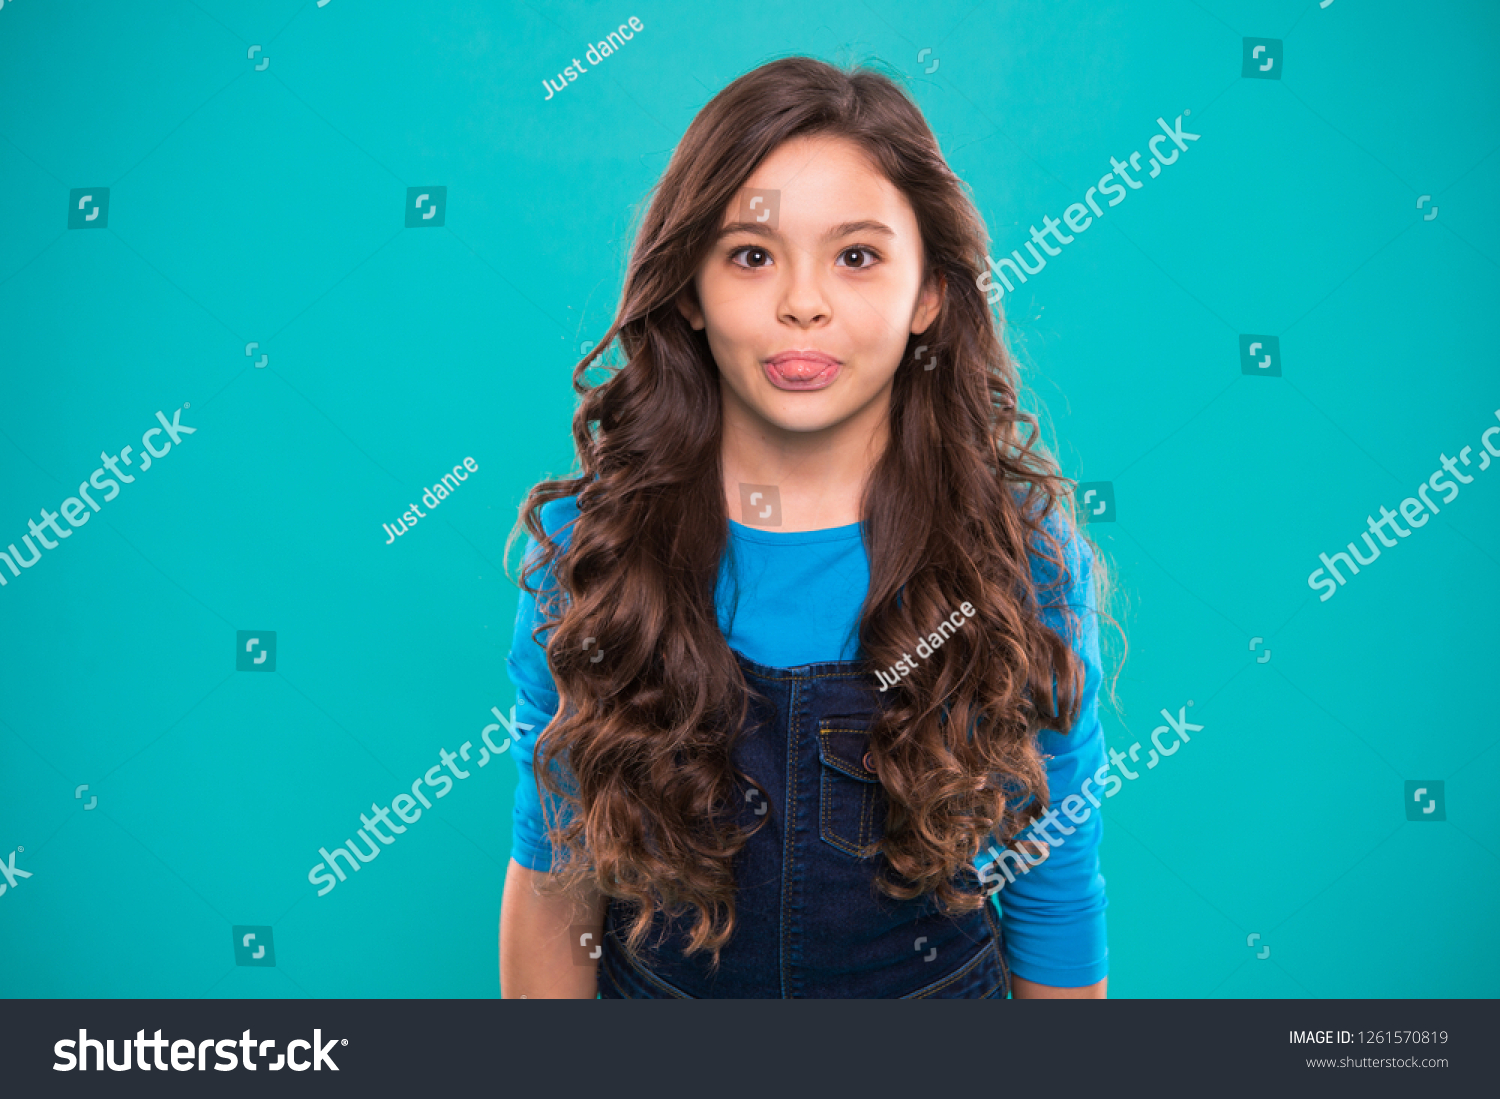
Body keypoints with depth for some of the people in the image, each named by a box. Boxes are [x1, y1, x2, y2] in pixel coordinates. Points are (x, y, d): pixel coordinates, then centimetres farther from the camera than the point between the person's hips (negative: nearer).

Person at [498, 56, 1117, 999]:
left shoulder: (1025, 563, -18)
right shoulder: (583, 541, -17)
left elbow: (1057, 903, -9)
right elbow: (554, 890, -9)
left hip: (945, 987, 0)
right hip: (650, 989, 1)